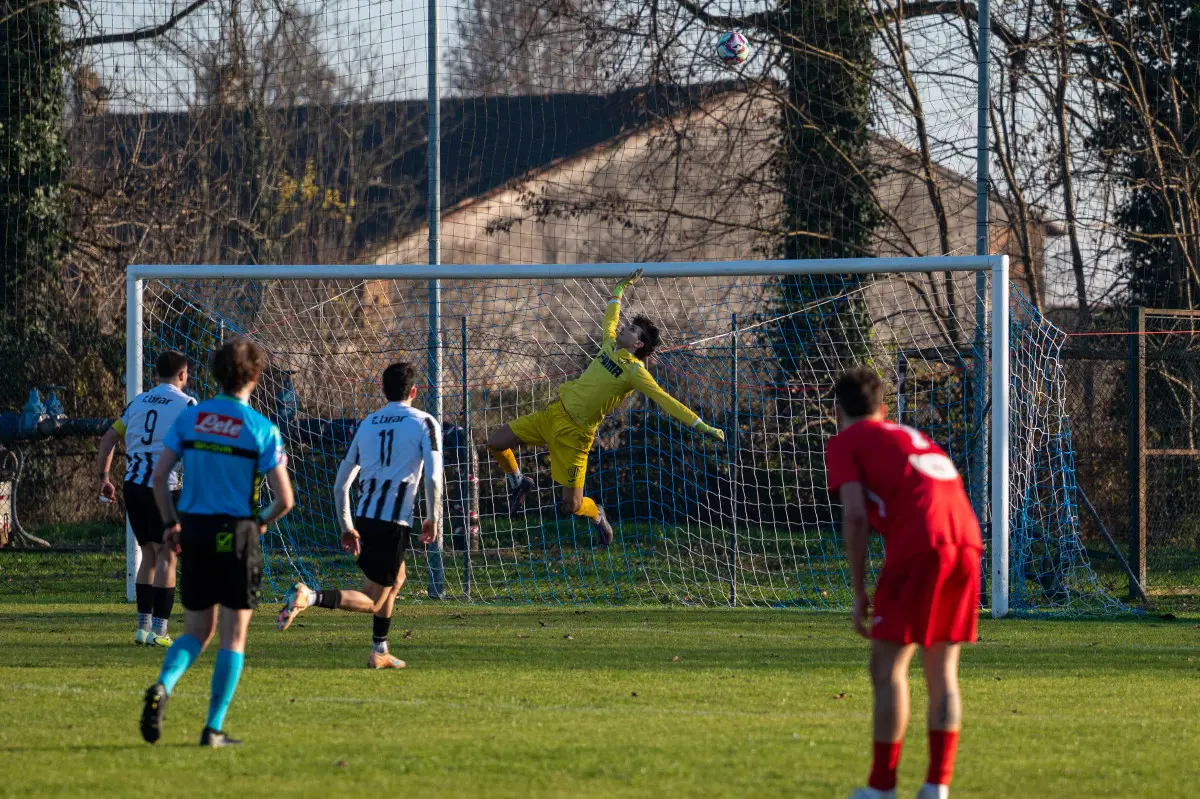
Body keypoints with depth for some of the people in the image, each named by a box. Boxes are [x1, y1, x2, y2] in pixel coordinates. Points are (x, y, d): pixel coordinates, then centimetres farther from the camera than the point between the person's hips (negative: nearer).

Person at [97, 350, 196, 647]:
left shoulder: (138, 402, 14)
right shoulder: (186, 405, -2)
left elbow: (108, 439, 15)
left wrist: (104, 478, 20)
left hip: (132, 486, 6)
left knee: (148, 553, 16)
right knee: (166, 556, 0)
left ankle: (143, 626, 15)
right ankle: (159, 630, -5)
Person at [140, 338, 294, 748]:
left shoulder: (189, 418, 2)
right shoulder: (262, 429, -8)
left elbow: (159, 476, 0)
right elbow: (284, 498, -10)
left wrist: (171, 523, 12)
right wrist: (262, 522, 11)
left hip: (195, 531, 3)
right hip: (237, 536, -3)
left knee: (197, 631, 15)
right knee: (234, 635, 7)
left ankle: (163, 685, -14)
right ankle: (214, 728, 4)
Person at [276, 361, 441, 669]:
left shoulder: (367, 424, 15)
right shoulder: (424, 423, -1)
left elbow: (341, 485, 14)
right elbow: (432, 477, -14)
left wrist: (347, 527, 21)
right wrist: (433, 519, -2)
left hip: (363, 518, 7)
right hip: (394, 523, -7)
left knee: (397, 578, 30)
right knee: (372, 602, -3)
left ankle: (380, 652, 29)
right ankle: (308, 597, -26)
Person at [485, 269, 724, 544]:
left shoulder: (635, 371, -12)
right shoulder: (610, 346, 7)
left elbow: (665, 400, -16)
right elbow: (610, 317, 27)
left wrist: (701, 426, -21)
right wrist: (621, 288, 33)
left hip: (574, 432, -6)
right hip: (555, 412, 6)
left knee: (572, 506, -6)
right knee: (495, 442, 3)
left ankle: (596, 514, 29)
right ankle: (518, 483, 30)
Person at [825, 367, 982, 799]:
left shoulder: (844, 443, 13)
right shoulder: (912, 436, 32)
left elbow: (855, 515, -1)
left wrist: (859, 594, 2)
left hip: (917, 546, -6)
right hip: (967, 542, 6)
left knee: (887, 666, 3)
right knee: (942, 670, 14)